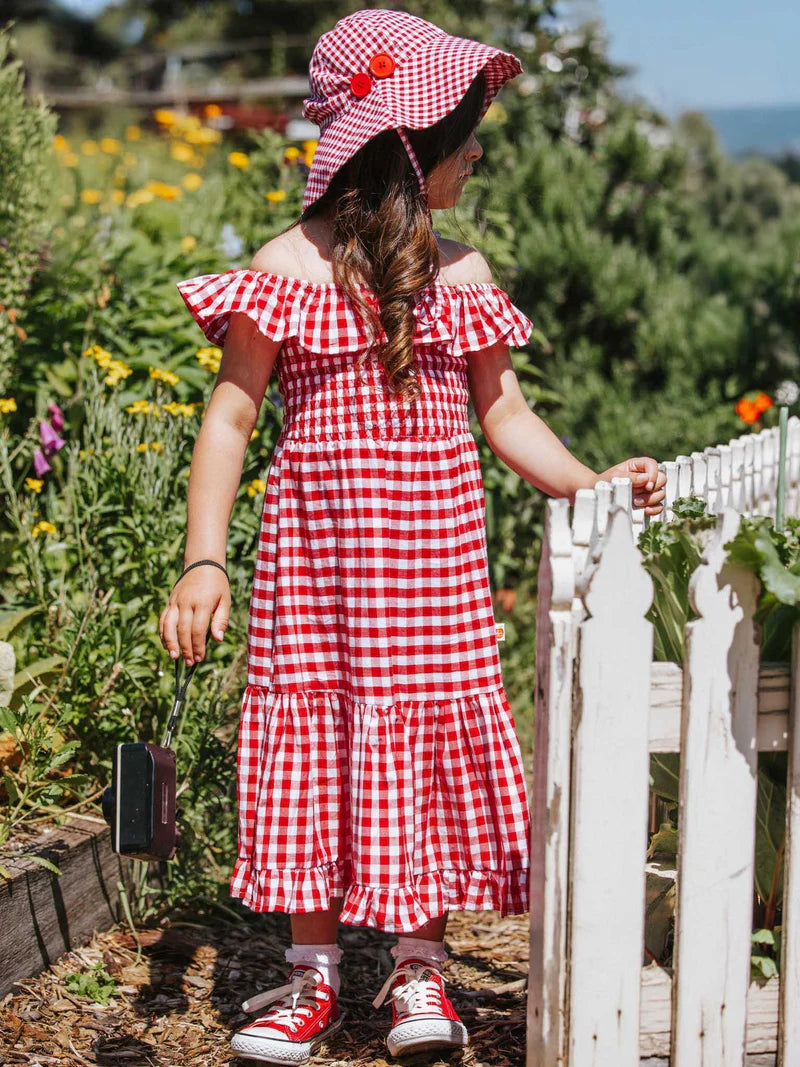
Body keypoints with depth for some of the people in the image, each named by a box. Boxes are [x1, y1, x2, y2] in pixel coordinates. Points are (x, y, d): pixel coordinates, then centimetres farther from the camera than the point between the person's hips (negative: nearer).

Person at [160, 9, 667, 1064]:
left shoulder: (461, 273, 8)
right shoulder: (291, 267, -5)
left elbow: (502, 409, 15)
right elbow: (229, 419, -4)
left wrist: (587, 483, -1)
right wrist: (203, 564, -11)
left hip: (438, 547, 3)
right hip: (318, 542, -3)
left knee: (436, 732, 3)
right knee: (316, 731, 2)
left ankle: (420, 972, 16)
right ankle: (313, 974, 15)